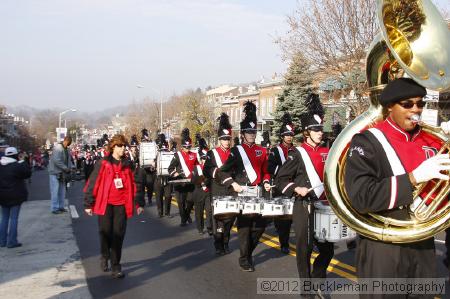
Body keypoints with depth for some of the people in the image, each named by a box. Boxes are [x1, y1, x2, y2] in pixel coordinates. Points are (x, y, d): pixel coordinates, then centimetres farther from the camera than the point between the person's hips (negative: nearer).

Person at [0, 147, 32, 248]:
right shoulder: (17, 165, -16)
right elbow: (27, 174, -9)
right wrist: (25, 163, 0)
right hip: (15, 196, -6)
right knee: (14, 218, 1)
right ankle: (12, 241, 2)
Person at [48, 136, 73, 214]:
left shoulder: (66, 149, 9)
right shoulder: (58, 148, -17)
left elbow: (68, 160, 16)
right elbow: (57, 161, -24)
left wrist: (72, 167, -1)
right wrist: (66, 168, -21)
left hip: (62, 173, 8)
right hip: (55, 172, -8)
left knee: (62, 191, 13)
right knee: (55, 191, -5)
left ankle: (60, 206, 22)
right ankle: (54, 208, 2)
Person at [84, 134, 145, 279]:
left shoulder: (128, 164, 4)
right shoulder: (103, 164, -4)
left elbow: (136, 184, 9)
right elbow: (93, 184, -3)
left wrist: (139, 203, 8)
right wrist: (88, 204, -2)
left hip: (122, 205, 1)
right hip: (105, 204, -1)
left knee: (118, 235, 1)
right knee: (105, 233, 8)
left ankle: (116, 265, 10)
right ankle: (105, 256, 35)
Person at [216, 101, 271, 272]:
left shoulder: (262, 151, 10)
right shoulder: (236, 151, -5)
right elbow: (222, 171, -7)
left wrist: (266, 182, 1)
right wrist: (233, 185, -18)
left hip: (258, 194, 5)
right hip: (242, 194, -5)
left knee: (260, 225, 7)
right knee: (244, 226, 1)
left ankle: (248, 250, 28)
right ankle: (244, 259, 12)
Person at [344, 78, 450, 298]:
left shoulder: (431, 142, 6)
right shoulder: (367, 141, -12)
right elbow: (361, 197, -23)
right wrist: (414, 177, -27)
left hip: (423, 246, 6)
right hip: (383, 249, -5)